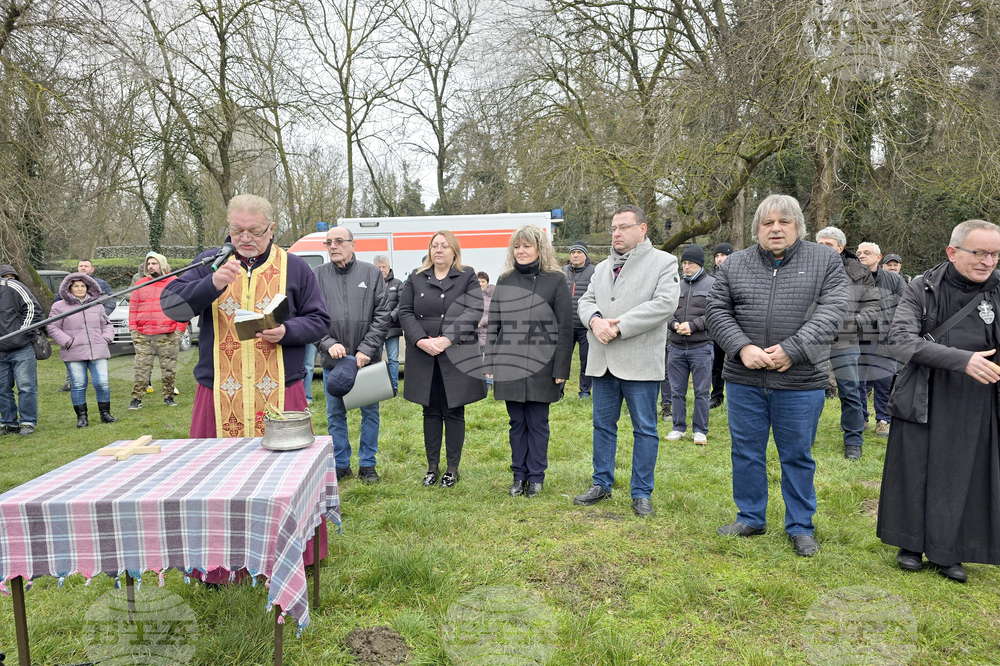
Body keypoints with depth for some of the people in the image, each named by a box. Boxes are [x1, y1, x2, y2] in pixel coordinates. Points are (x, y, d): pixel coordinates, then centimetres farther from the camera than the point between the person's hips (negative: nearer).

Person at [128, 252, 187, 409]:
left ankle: (168, 397, 15)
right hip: (143, 336, 2)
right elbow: (133, 308, 15)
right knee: (141, 368, 1)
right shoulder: (140, 284, 13)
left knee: (168, 367, 5)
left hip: (168, 335, -2)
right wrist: (133, 329, 7)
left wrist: (179, 329, -3)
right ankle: (136, 399, 6)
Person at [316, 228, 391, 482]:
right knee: (335, 414, 9)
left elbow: (382, 315, -2)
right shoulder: (318, 276, 4)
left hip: (367, 358, -1)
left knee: (370, 411, 7)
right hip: (332, 359, 1)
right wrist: (328, 343, -14)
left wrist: (367, 349, -10)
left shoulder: (372, 273, 2)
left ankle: (367, 465, 21)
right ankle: (341, 465, 23)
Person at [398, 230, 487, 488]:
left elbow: (473, 313, -8)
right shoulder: (415, 278, 11)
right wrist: (421, 340, -12)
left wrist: (447, 339, -18)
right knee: (431, 411, 11)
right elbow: (405, 312, 4)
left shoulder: (468, 277, 3)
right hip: (424, 357, 3)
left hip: (457, 356, -2)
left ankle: (453, 468, 16)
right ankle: (432, 466, 22)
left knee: (454, 412, 4)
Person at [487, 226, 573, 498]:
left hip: (541, 367, -3)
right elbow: (493, 324, 12)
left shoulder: (555, 280, -2)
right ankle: (519, 475, 23)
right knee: (517, 422, 11)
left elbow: (565, 328, -4)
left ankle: (536, 476, 20)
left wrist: (561, 369, -8)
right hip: (509, 367, 3)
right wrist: (491, 364, 7)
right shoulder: (504, 281, 10)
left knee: (538, 423, 5)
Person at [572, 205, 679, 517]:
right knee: (603, 425, 13)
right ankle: (602, 484, 27)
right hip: (603, 360, 6)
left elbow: (664, 304, -14)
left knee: (644, 429, 3)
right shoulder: (602, 267, 18)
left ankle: (642, 493, 15)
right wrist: (595, 320, -11)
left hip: (640, 361, -5)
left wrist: (618, 327, -17)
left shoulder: (663, 262, -2)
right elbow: (586, 300, 14)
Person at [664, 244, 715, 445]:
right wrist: (674, 324, -9)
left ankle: (700, 430, 15)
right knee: (677, 391, 9)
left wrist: (693, 325, -16)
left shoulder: (712, 284, 1)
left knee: (701, 392, 3)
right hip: (676, 347, 4)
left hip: (701, 347, -3)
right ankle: (679, 427, 22)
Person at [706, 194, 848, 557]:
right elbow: (717, 312, 2)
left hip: (801, 381, -2)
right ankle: (751, 517, 29)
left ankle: (801, 526, 26)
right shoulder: (735, 264, 7)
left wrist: (790, 350, -19)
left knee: (798, 455, 9)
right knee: (746, 451, 12)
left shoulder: (826, 260, 2)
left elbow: (830, 312, -9)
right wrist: (743, 348, -13)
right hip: (744, 379, 2)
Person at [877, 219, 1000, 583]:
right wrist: (961, 359, -27)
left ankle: (947, 552, 24)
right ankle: (911, 544, 25)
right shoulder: (922, 290, -5)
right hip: (924, 401, -2)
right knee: (915, 473, 7)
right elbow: (900, 338, -18)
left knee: (964, 477, 8)